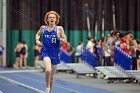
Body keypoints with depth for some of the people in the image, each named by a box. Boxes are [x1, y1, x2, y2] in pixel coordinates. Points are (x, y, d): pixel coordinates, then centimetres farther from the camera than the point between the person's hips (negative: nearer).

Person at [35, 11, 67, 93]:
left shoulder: (59, 29, -3)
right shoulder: (43, 28, 1)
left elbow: (65, 41, 1)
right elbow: (38, 34, 21)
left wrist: (59, 38, -19)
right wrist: (37, 40, 1)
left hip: (55, 54, 1)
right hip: (46, 52, -1)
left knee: (52, 75, 11)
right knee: (48, 70, -27)